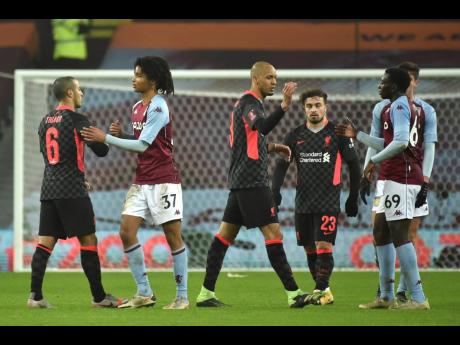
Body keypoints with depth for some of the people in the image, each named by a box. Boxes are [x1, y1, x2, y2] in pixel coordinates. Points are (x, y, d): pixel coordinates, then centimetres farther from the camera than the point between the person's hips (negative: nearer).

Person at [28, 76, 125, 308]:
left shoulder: (45, 121, 14)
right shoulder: (76, 120, -8)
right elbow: (101, 150, -10)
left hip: (48, 190, 7)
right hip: (72, 191, -7)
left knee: (45, 241, 3)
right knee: (88, 240, 1)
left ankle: (35, 295, -6)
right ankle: (99, 297, 4)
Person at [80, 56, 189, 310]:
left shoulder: (158, 108, -14)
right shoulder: (137, 107, 12)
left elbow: (142, 144, -19)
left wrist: (105, 138, -16)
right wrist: (121, 134, 2)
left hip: (163, 181, -8)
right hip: (142, 182, 8)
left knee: (173, 236, -3)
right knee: (126, 232, -2)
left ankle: (182, 296, 5)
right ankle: (144, 293, 4)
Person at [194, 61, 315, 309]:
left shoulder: (245, 103, 20)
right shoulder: (249, 103, -11)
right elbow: (262, 127, -33)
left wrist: (272, 147, 19)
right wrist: (284, 106, -43)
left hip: (240, 181, 10)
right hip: (252, 182, -10)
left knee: (226, 233, 9)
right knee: (273, 232, -11)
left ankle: (206, 293, 9)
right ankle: (293, 294, -13)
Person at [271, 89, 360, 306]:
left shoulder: (338, 133, 0)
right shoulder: (295, 136, 8)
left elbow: (353, 165, 5)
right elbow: (281, 165, 8)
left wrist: (353, 198, 4)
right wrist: (275, 191, -8)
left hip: (328, 201, -4)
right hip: (303, 202, 4)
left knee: (324, 246, -14)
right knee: (310, 249, 7)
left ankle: (321, 290, -12)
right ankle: (322, 290, 17)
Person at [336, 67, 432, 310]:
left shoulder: (398, 106, -9)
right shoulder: (408, 107, 22)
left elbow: (400, 142, -22)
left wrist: (374, 162, -15)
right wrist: (357, 135, 33)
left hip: (400, 178, -11)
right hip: (399, 178, 11)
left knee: (399, 233, -13)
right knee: (381, 230, 15)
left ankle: (418, 298, -17)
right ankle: (386, 297, 17)